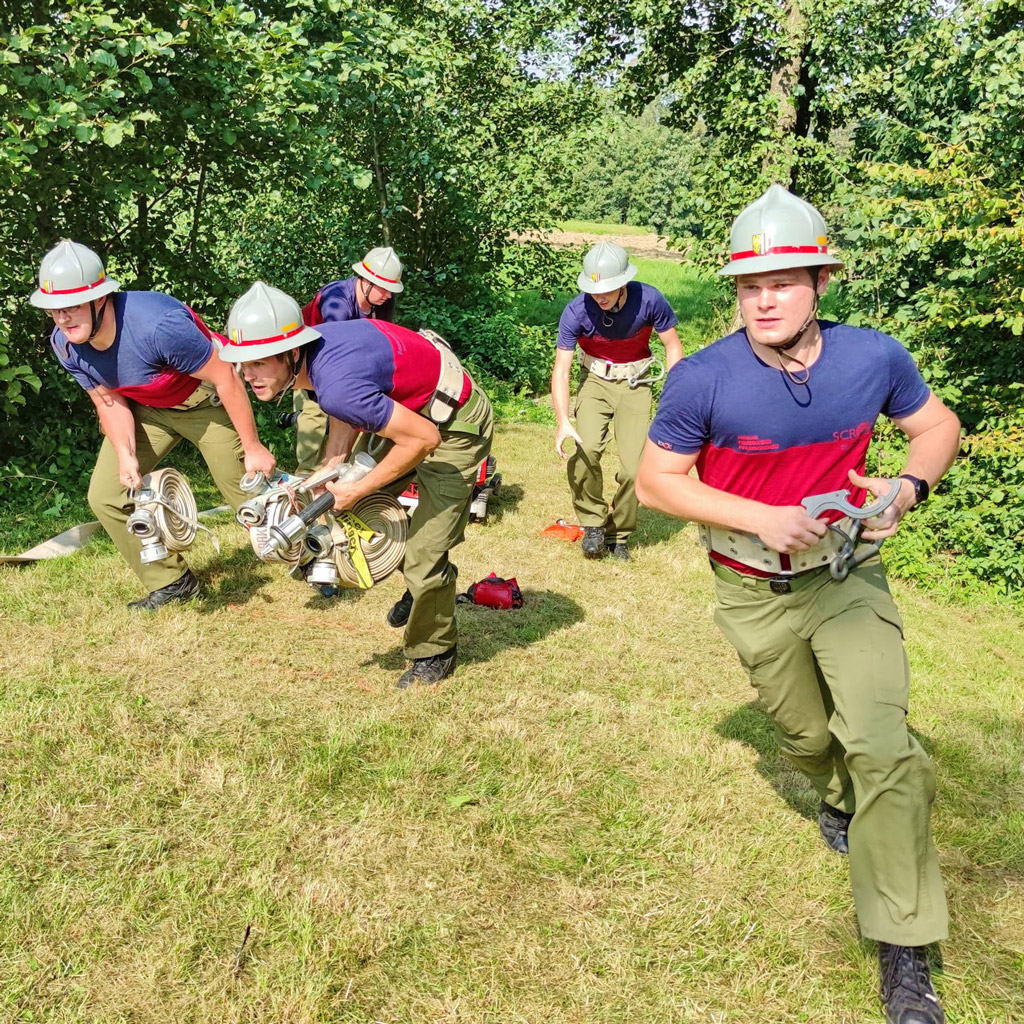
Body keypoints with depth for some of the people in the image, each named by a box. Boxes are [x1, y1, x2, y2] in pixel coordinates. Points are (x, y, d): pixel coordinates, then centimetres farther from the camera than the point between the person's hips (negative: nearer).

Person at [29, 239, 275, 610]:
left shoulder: (157, 323, -38)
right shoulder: (65, 344, -17)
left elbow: (225, 378, -28)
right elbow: (109, 402, -4)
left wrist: (253, 448, -19)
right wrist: (125, 454, -23)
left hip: (204, 399, -6)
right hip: (145, 408, 6)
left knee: (250, 490, -4)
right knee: (106, 496, -3)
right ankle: (171, 581, 14)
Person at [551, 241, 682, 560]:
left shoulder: (649, 300, -22)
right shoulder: (576, 312, -22)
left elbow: (672, 345, -7)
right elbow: (561, 370, -21)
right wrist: (563, 421, -34)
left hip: (634, 383, 1)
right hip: (595, 379, 0)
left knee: (634, 467, -9)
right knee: (587, 449, -26)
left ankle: (618, 533, 16)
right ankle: (592, 521, -2)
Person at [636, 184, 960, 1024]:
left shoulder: (874, 357, -13)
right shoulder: (702, 380, -20)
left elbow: (939, 426, 5)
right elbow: (656, 480, -12)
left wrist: (908, 489, -16)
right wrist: (761, 518, -22)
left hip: (847, 578, 0)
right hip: (756, 594, 0)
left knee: (881, 743, -13)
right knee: (808, 738, 19)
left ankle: (905, 955, 2)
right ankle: (840, 798, 58)